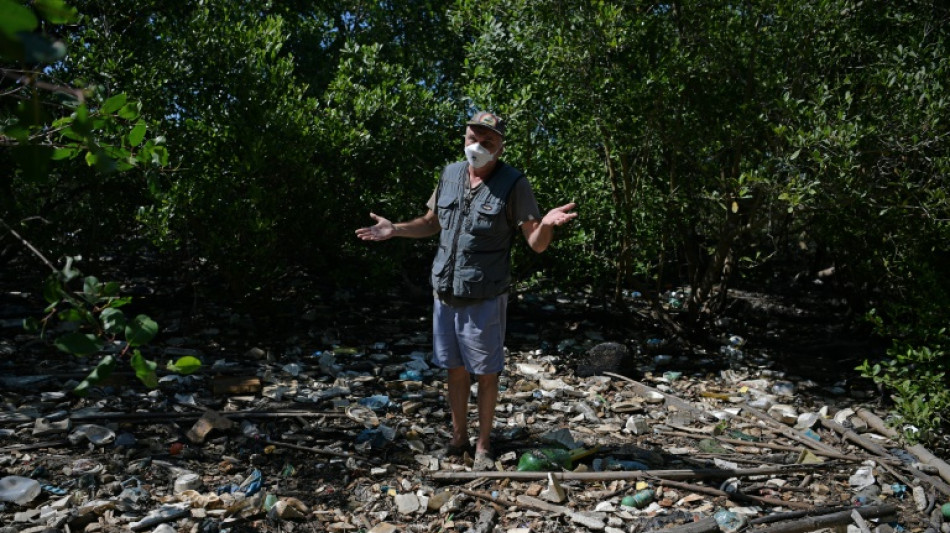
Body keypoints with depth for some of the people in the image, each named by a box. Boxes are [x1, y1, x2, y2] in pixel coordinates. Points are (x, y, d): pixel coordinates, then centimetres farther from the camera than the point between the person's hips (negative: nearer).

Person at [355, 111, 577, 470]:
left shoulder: (514, 184, -11)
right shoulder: (450, 174, 4)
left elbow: (536, 244, -12)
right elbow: (432, 223, 18)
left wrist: (547, 224, -33)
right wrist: (395, 229, 6)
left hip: (484, 299, -4)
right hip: (445, 293, 4)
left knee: (486, 375, 9)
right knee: (455, 370, 16)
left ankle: (483, 445, 27)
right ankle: (458, 437, 33)